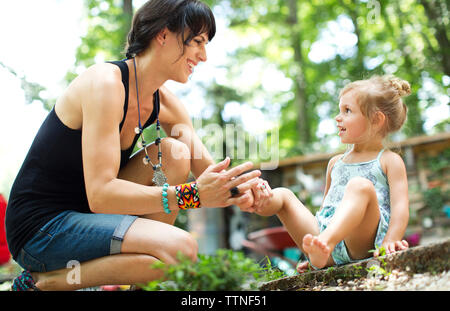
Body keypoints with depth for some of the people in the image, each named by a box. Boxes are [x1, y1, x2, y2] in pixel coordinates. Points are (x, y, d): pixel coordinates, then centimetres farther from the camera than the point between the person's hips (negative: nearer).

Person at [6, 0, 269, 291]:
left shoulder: (163, 102, 3)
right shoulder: (105, 82, -21)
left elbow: (208, 169, 4)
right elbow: (99, 194, -28)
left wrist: (244, 191, -18)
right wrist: (191, 194, -34)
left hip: (88, 216, 8)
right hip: (40, 226, -8)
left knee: (175, 152, -9)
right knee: (181, 248, -23)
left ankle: (142, 280, -4)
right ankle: (42, 281, -10)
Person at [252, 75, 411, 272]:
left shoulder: (390, 161, 11)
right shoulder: (336, 162, 29)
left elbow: (400, 208, -3)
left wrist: (390, 240, -20)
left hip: (361, 241, -6)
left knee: (361, 185, -31)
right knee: (283, 194, 3)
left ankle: (324, 242, -54)